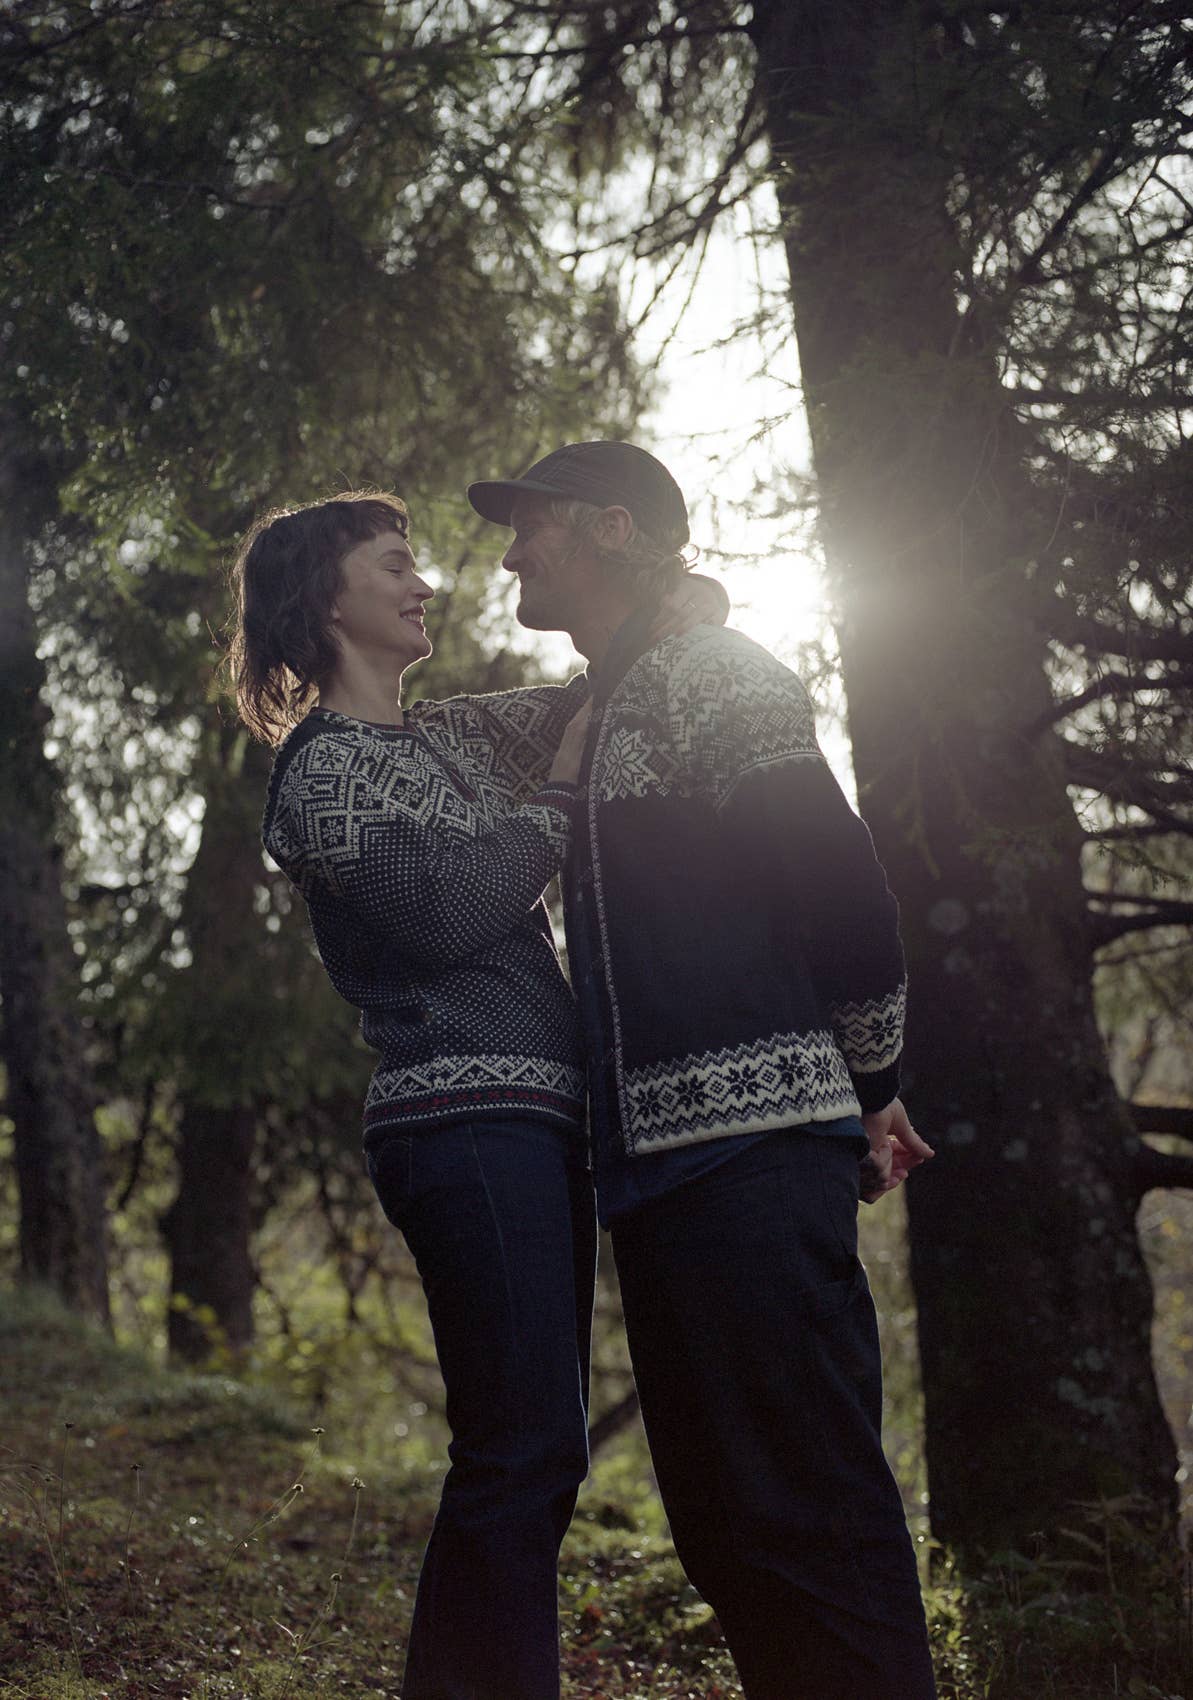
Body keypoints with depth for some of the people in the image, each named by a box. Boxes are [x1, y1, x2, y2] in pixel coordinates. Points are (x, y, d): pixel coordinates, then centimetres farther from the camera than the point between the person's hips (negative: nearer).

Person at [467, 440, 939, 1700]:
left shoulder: (706, 674, -4)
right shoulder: (606, 712, 25)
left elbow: (844, 894, -11)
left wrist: (867, 1096, 1)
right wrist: (857, 1105, 19)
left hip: (749, 1156, -10)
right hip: (663, 1169, 10)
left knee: (804, 1512, -11)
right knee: (721, 1517, 11)